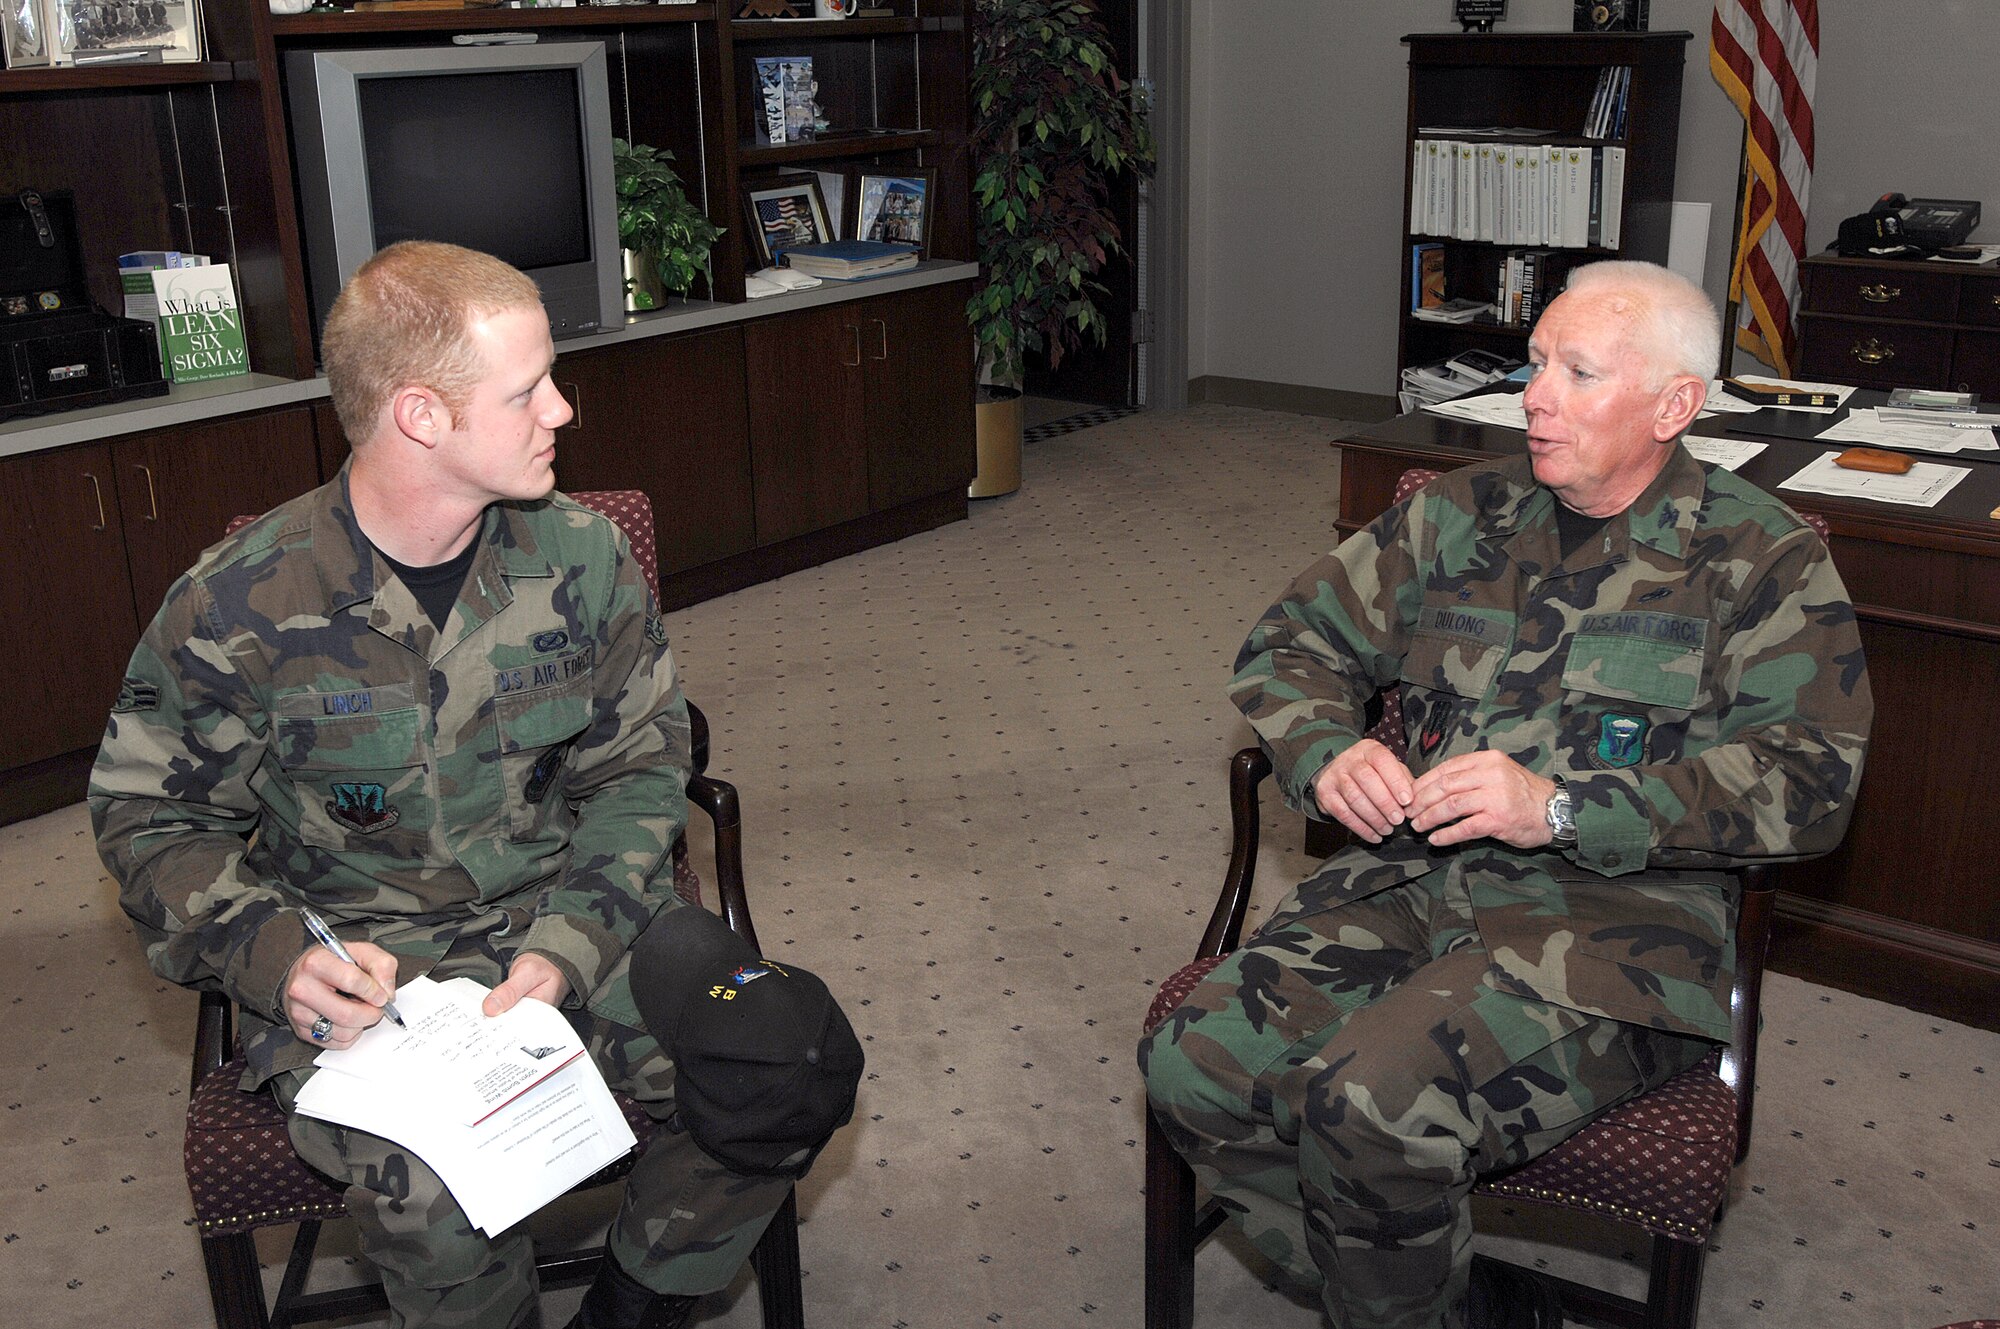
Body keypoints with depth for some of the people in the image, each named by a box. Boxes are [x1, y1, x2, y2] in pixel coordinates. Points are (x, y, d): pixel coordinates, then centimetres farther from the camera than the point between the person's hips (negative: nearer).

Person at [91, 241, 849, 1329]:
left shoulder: (581, 557, -4)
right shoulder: (239, 606, -11)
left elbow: (640, 765, 3)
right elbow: (154, 820, 1)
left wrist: (569, 946, -13)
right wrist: (273, 955, -17)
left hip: (567, 917, 3)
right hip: (360, 963, -2)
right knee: (437, 1207, -32)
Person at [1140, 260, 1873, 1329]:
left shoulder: (1763, 561, 3)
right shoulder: (1461, 513, 15)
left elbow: (1807, 779, -9)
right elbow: (1289, 640, 17)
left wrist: (1561, 807, -21)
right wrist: (1328, 752, -6)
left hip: (1615, 925, -5)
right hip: (1410, 881, 5)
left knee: (1367, 1105, -31)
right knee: (1194, 1070, -18)